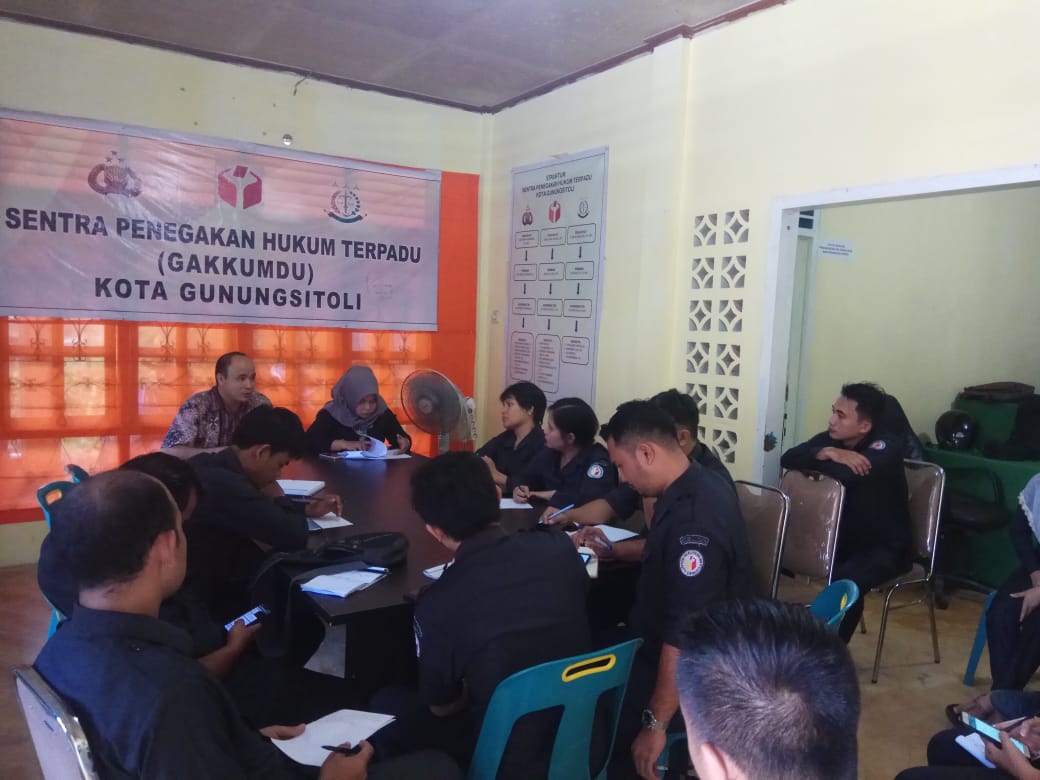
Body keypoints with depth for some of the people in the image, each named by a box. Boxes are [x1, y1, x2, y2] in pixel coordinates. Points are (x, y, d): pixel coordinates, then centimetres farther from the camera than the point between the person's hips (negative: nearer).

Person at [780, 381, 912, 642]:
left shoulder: (886, 448, -20)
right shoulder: (831, 439, -1)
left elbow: (843, 474, -36)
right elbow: (787, 459, -16)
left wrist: (815, 458, -17)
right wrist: (827, 453, -31)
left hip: (885, 547, -6)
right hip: (841, 537, 6)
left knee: (846, 583, -35)